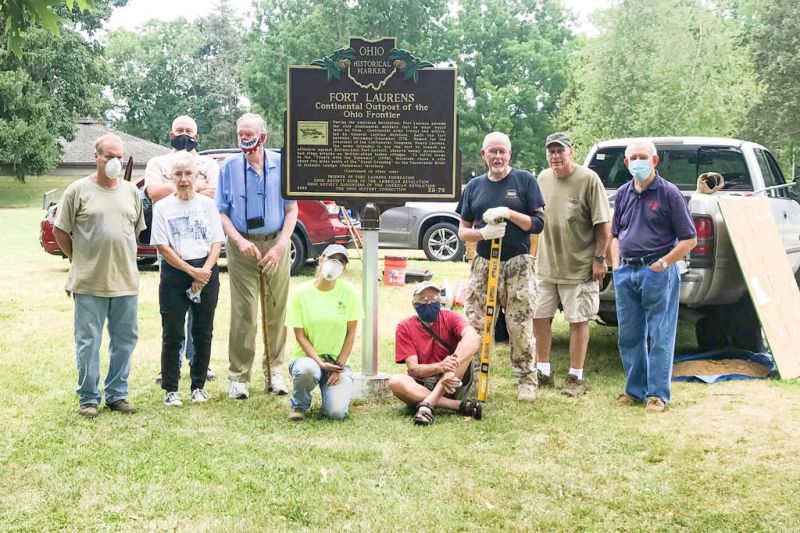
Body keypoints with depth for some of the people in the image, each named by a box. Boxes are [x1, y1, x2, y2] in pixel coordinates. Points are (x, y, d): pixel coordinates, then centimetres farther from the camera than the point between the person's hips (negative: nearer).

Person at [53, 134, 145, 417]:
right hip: (89, 283, -4)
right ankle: (88, 398, 14)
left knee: (125, 340, 10)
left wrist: (123, 260, 11)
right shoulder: (78, 190, -3)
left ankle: (117, 394, 22)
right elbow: (59, 231, 2)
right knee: (88, 342, 3)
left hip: (126, 281, 4)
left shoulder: (131, 191, 9)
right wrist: (80, 260, 3)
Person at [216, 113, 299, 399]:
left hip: (276, 245, 1)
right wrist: (240, 241, -12)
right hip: (242, 246, -1)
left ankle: (274, 371, 15)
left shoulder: (281, 164, 1)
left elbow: (292, 209, 2)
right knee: (243, 313, -4)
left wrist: (280, 246, -8)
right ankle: (238, 376, 2)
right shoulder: (229, 166, 1)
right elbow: (221, 212, 2)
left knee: (277, 311, 4)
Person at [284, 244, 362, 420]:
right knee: (307, 369, -38)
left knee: (337, 412, -21)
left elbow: (351, 334, -2)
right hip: (308, 356, 0)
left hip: (337, 361, 1)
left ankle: (340, 390, 17)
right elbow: (300, 335, -7)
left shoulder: (349, 292, -6)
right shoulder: (301, 293, -8)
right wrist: (321, 363, -19)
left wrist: (339, 366, -8)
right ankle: (299, 405, -4)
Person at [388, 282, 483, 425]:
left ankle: (427, 404, -34)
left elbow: (473, 337, -25)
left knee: (470, 343, -23)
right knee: (395, 382, -30)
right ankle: (461, 405, -30)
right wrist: (440, 367, -33)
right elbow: (412, 368, -11)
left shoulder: (450, 318, -3)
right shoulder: (405, 328, -3)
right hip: (422, 385, 0)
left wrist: (451, 368, -41)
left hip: (455, 385, 0)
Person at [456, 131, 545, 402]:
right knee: (475, 325, 0)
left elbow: (538, 223, -2)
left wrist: (508, 213, -17)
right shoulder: (474, 186, 11)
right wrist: (484, 233, -12)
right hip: (483, 264, 3)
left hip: (518, 265, -3)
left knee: (520, 326, -3)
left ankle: (526, 380, 9)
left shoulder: (525, 180, 2)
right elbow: (463, 232, 10)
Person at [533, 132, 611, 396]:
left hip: (578, 266, -6)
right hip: (545, 265, 6)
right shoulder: (543, 178, 6)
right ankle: (543, 372, 22)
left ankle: (576, 376, 14)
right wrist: (533, 253, 14)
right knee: (540, 317, 9)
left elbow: (603, 223, -11)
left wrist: (599, 258, -13)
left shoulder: (588, 179, -12)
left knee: (578, 320, 3)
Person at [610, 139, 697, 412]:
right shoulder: (623, 193, 12)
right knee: (629, 336, 10)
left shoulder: (669, 193, -5)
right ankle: (635, 389, 21)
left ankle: (657, 393, 6)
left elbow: (689, 239, -4)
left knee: (659, 336, -1)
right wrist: (616, 265, 10)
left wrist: (663, 263, -10)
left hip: (657, 272, -6)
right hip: (625, 273, 6)